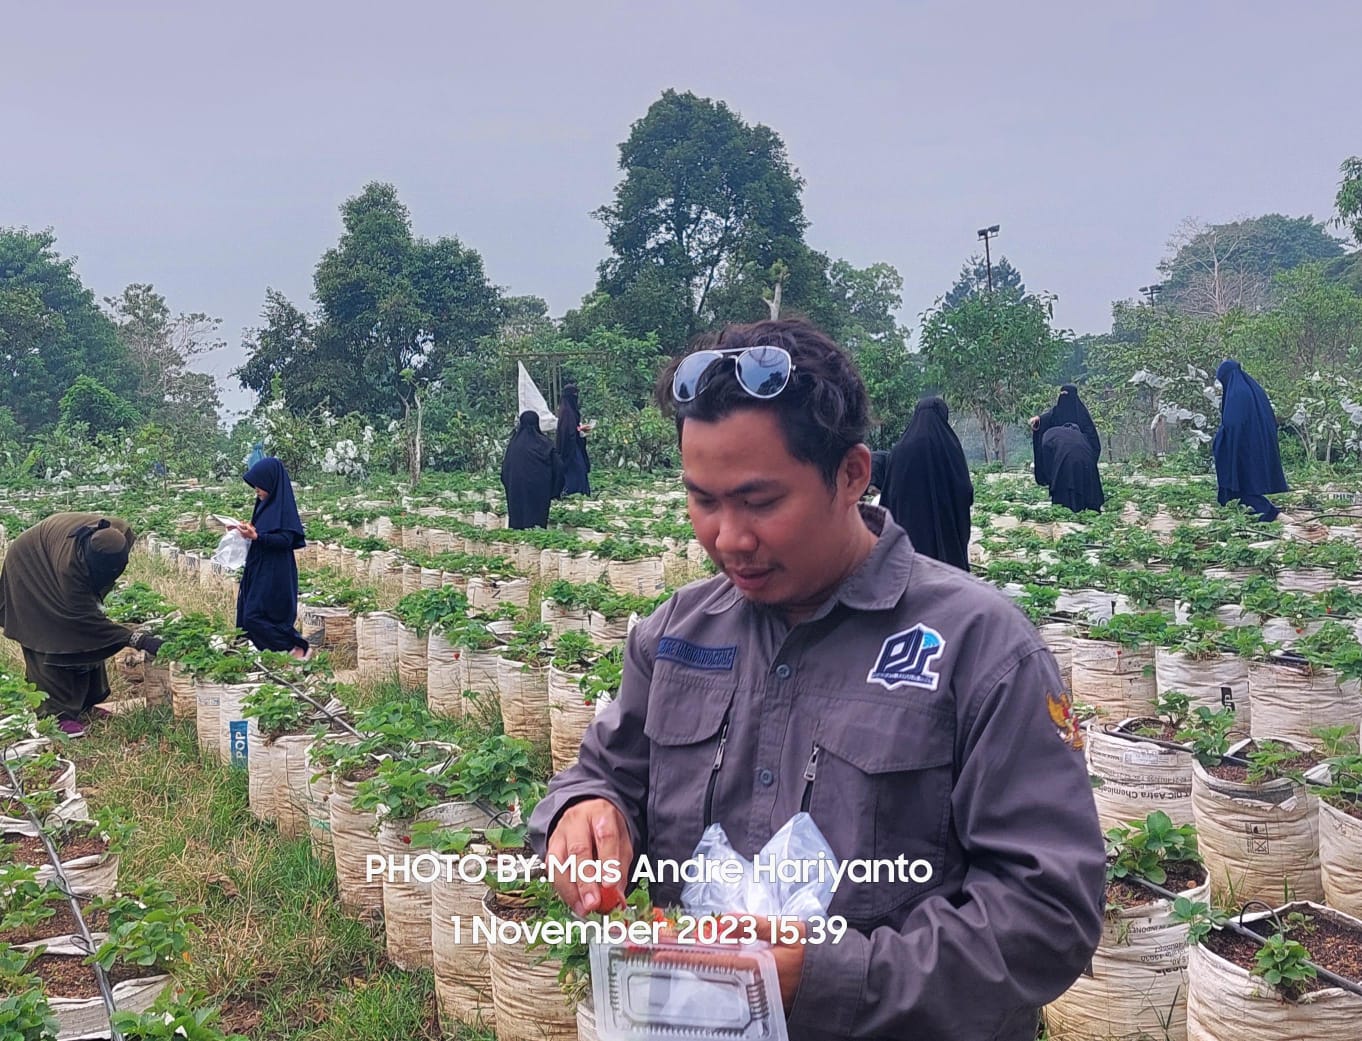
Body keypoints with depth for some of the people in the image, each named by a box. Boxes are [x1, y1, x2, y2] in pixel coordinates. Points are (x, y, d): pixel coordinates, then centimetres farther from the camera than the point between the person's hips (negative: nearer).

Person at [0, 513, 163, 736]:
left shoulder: (120, 534, -31)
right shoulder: (69, 564, -45)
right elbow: (88, 618, -36)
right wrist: (139, 639, -42)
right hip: (31, 569, -6)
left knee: (84, 636, 5)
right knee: (53, 639, -13)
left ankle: (82, 704, 14)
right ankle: (57, 713, -9)